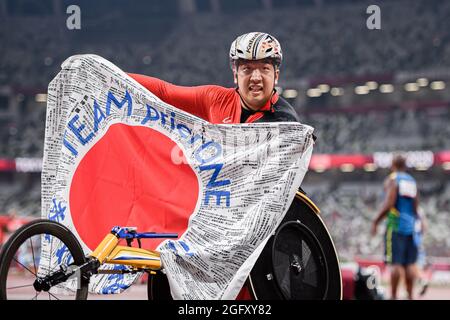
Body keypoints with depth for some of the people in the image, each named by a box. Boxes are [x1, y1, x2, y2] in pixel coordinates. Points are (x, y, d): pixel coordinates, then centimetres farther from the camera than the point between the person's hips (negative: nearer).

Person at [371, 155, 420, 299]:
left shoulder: (392, 180, -5)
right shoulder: (412, 181, 13)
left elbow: (389, 204, -16)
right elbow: (415, 207, 13)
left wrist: (375, 221, -9)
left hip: (395, 226, -6)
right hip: (411, 226, 6)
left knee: (396, 263, -7)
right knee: (409, 263, 6)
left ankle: (393, 296, -8)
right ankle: (410, 295, 4)